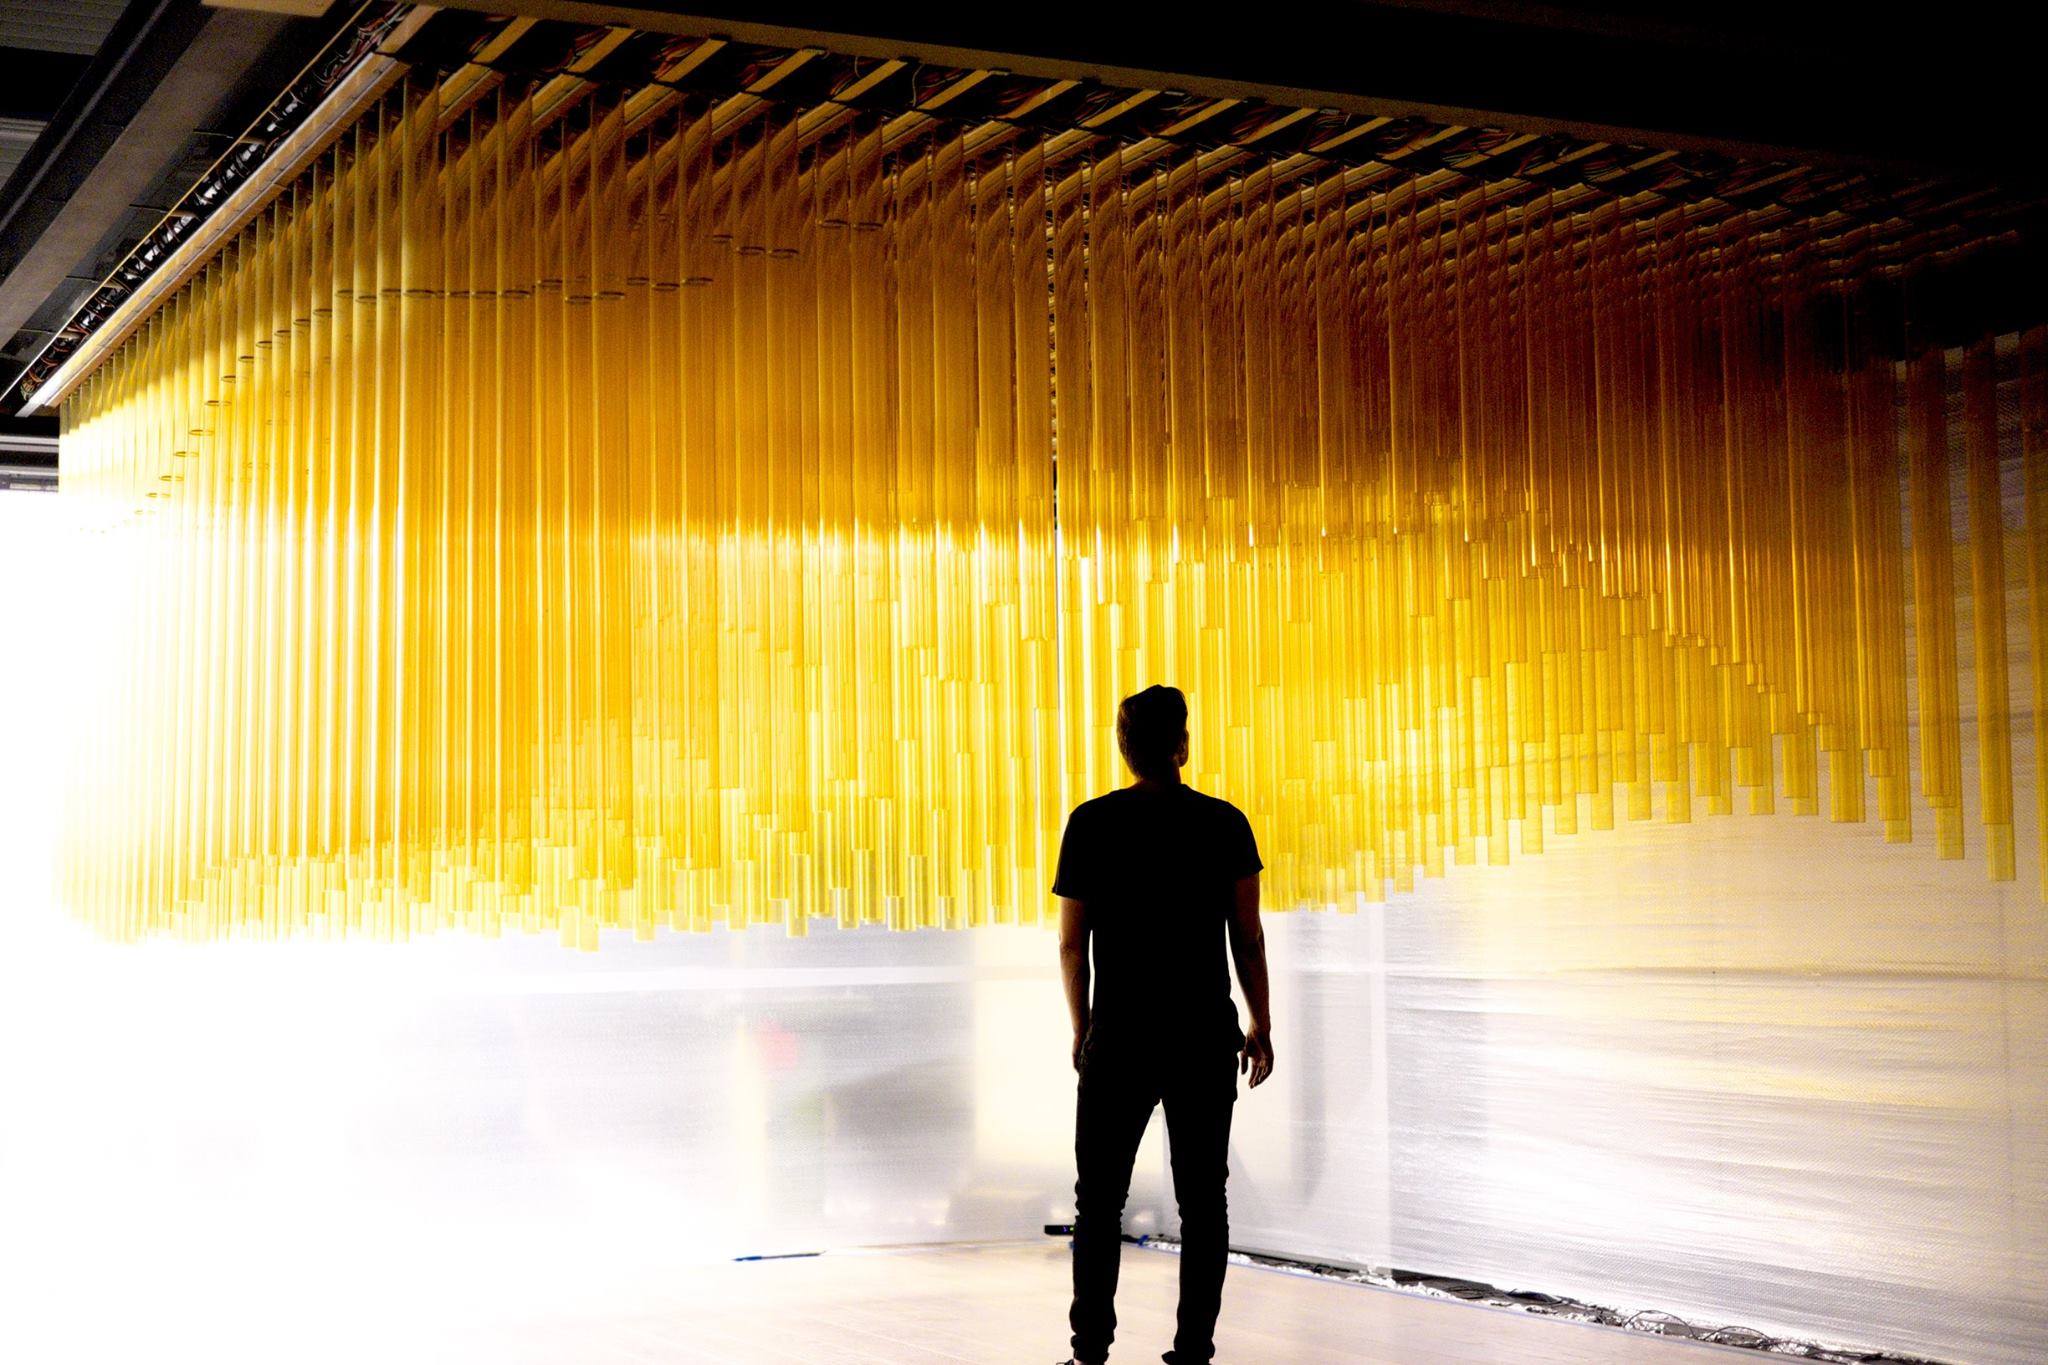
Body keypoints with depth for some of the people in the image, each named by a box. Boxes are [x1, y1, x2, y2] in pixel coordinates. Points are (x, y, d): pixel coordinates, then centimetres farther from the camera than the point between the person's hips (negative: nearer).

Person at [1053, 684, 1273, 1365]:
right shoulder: (1224, 824, -1)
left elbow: (1072, 943, 0)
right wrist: (1261, 1027, 10)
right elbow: (1249, 939, 0)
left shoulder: (1092, 824, -3)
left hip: (1120, 1036, -1)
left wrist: (1082, 1030, 12)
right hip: (1206, 1036, 1)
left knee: (1100, 1201, 7)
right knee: (1202, 1200, 6)